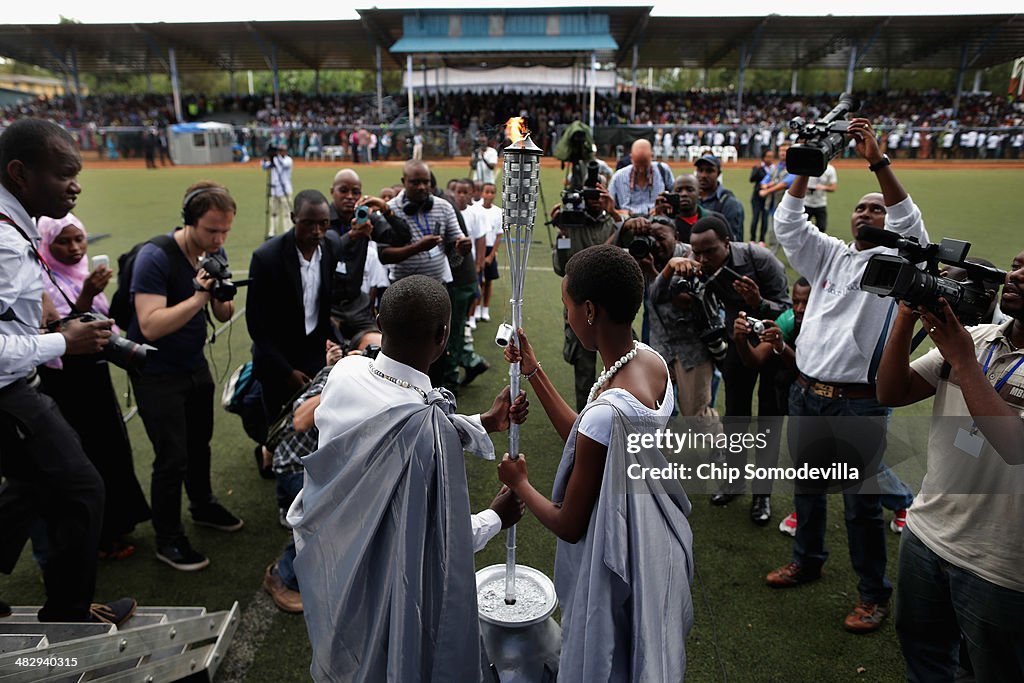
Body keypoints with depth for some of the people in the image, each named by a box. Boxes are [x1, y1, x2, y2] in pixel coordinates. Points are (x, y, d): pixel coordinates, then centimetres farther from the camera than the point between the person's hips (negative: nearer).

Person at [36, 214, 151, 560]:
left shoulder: (82, 273, 8)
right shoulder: (44, 282, -16)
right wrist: (87, 294, -36)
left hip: (95, 375, 8)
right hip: (66, 382, -8)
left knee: (110, 449, 16)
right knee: (85, 457, 0)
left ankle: (111, 524, 34)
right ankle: (96, 537, 16)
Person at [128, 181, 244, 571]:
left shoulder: (215, 253, -2)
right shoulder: (155, 258, -23)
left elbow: (224, 317, 1)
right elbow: (150, 326, -31)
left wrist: (222, 297, -20)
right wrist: (198, 297, -35)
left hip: (195, 364, 7)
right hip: (156, 373, -6)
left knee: (199, 441, 18)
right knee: (172, 458, -3)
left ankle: (202, 506, 41)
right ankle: (168, 540, 15)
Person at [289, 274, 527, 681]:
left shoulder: (345, 370, -17)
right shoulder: (428, 425, -39)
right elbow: (442, 541, -27)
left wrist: (484, 423, 4)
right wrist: (498, 517, -7)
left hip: (327, 558, 6)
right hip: (383, 584, -6)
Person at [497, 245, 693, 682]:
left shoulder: (607, 412, -36)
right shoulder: (649, 359, -11)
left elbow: (569, 526, -22)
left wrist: (519, 484, -4)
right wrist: (533, 373, 2)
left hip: (615, 567, -7)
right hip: (653, 543, 7)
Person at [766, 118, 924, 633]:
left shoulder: (895, 260, 1)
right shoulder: (830, 254, 13)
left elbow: (910, 223, -18)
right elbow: (788, 222, 4)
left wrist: (878, 161, -24)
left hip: (858, 404, -5)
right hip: (806, 393, 5)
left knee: (861, 502, 4)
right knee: (806, 486, 19)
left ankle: (874, 593, 22)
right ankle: (807, 560, 39)